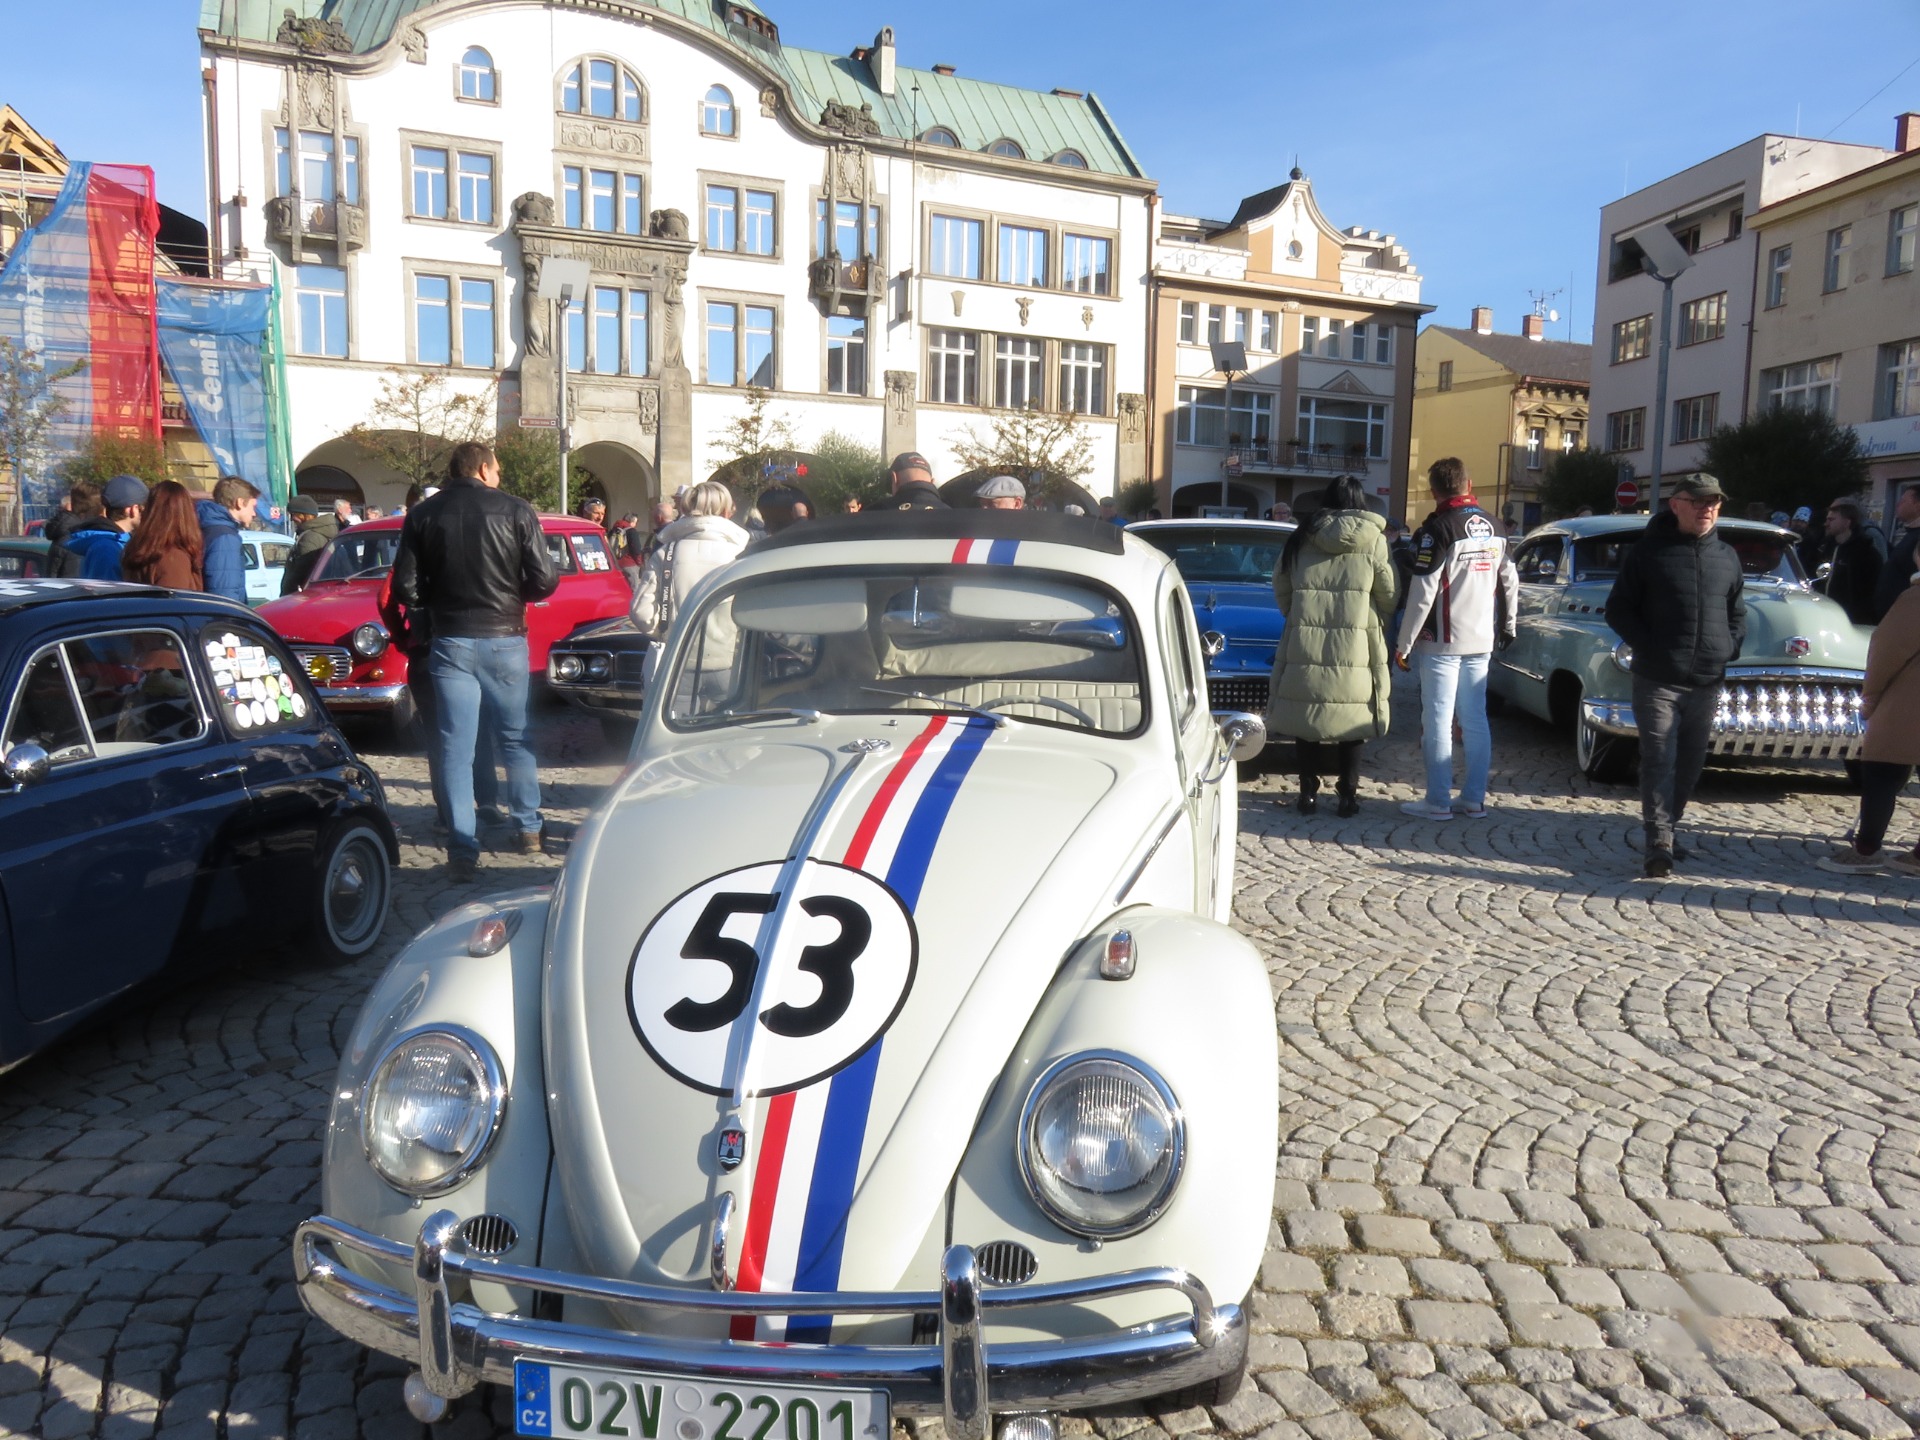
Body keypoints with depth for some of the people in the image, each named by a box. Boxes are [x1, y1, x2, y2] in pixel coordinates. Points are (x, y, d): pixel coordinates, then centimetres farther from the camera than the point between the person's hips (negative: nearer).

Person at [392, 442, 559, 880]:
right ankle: (528, 828, 26)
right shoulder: (516, 510, -4)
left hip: (450, 642, 1)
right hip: (504, 640, 0)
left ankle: (463, 849, 3)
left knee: (456, 748, 4)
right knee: (515, 738, 16)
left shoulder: (422, 515, 1)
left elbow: (405, 588, -3)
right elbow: (545, 580, -8)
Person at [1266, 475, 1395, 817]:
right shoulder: (1373, 541, -4)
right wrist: (1376, 625, 16)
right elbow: (1389, 596, -1)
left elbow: (1280, 587, 8)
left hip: (1304, 646, 1)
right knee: (1351, 721, 9)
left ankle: (1308, 792, 13)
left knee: (1306, 716, 10)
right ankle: (1348, 794, 13)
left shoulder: (1302, 538, 2)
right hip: (1355, 649, -1)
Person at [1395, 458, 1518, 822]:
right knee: (1476, 720, 10)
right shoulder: (1493, 527, 9)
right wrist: (1507, 625, 28)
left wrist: (1403, 645, -11)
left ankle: (1438, 801, 2)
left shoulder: (1438, 528, -12)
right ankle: (1474, 800, 13)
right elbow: (1510, 581, 16)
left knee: (1438, 721, -1)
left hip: (1442, 642, -6)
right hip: (1481, 642, 7)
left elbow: (1422, 594, -16)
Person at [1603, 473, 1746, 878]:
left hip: (1707, 684, 5)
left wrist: (1730, 648, 5)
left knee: (1690, 764, 11)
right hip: (1657, 681, -5)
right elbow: (1619, 609, -1)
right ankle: (1659, 843, -9)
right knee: (1658, 762, -8)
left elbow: (1737, 612, 23)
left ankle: (1666, 828, 25)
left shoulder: (1727, 556, 13)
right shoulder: (1648, 551, -1)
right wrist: (1648, 647, -12)